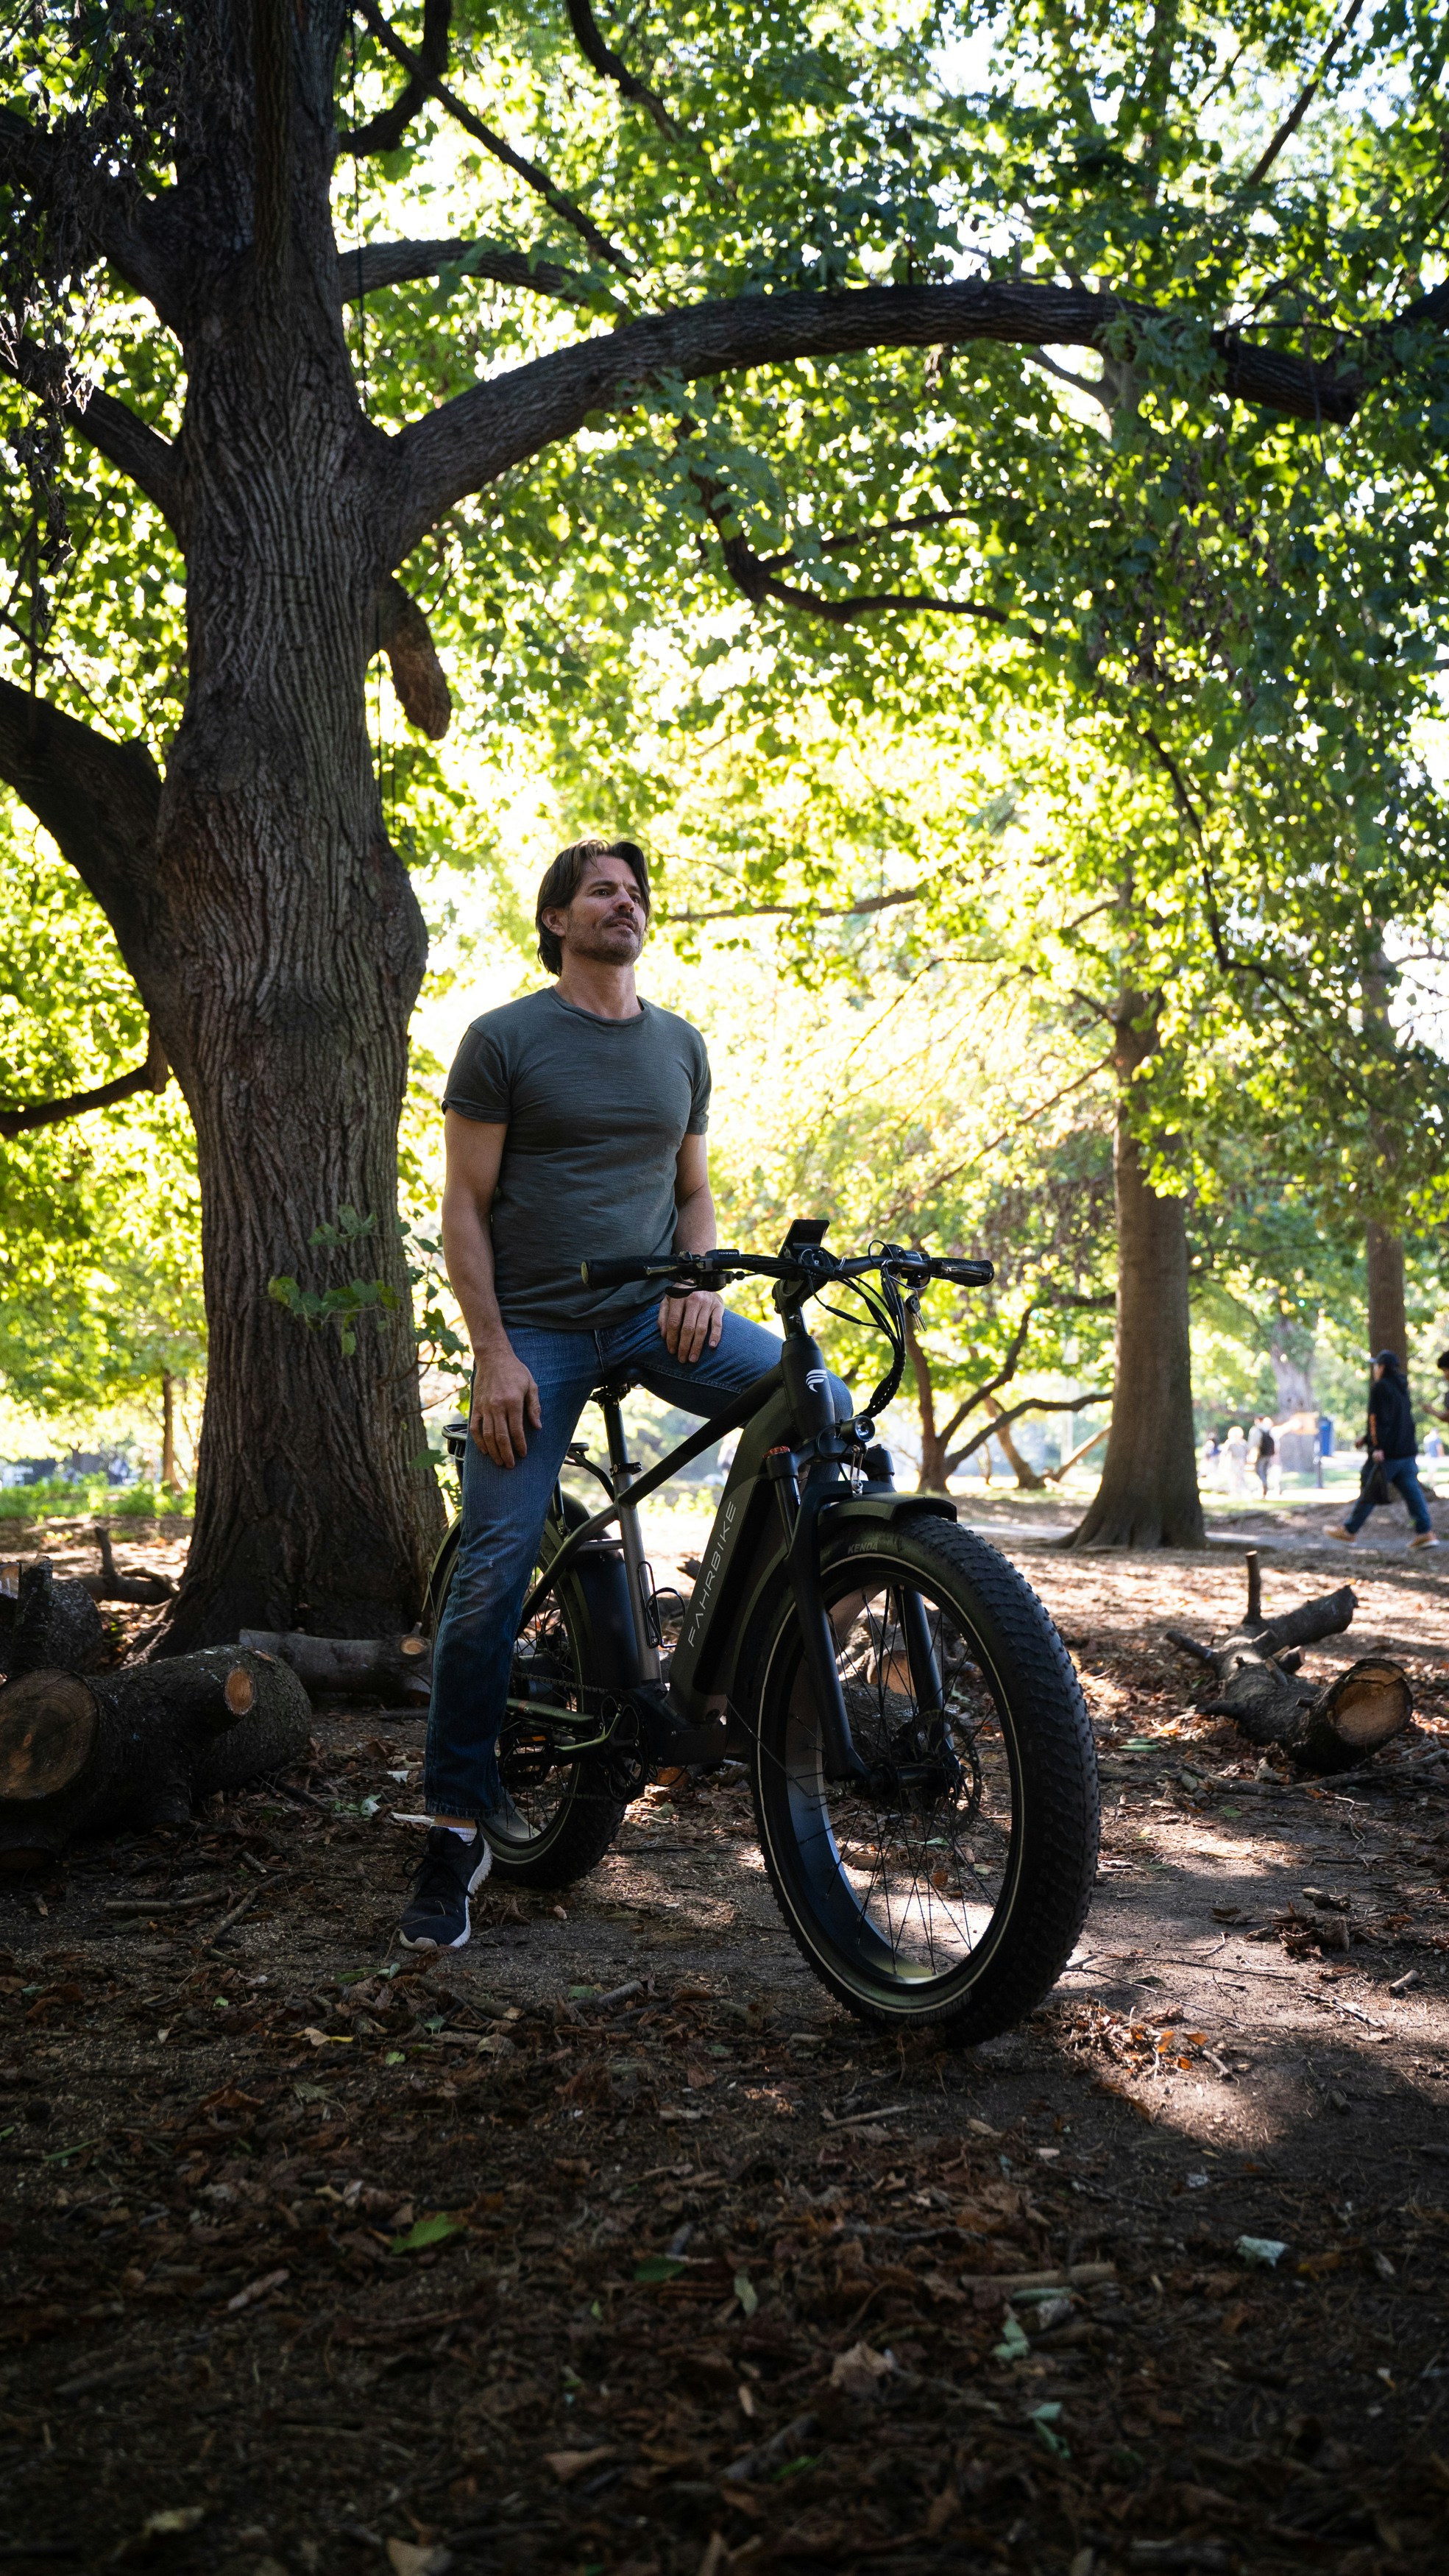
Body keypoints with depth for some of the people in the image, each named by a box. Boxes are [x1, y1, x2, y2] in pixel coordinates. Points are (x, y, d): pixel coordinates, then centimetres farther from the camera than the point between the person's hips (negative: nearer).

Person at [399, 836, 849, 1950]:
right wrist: (494, 1351, -12)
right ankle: (457, 1827, 4)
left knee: (822, 1404, -19)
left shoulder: (681, 1046, 13)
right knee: (494, 1569, -9)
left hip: (653, 1312, 4)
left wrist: (702, 1283, -2)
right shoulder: (504, 1039, 0)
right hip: (537, 1328, -3)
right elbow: (466, 1206, -3)